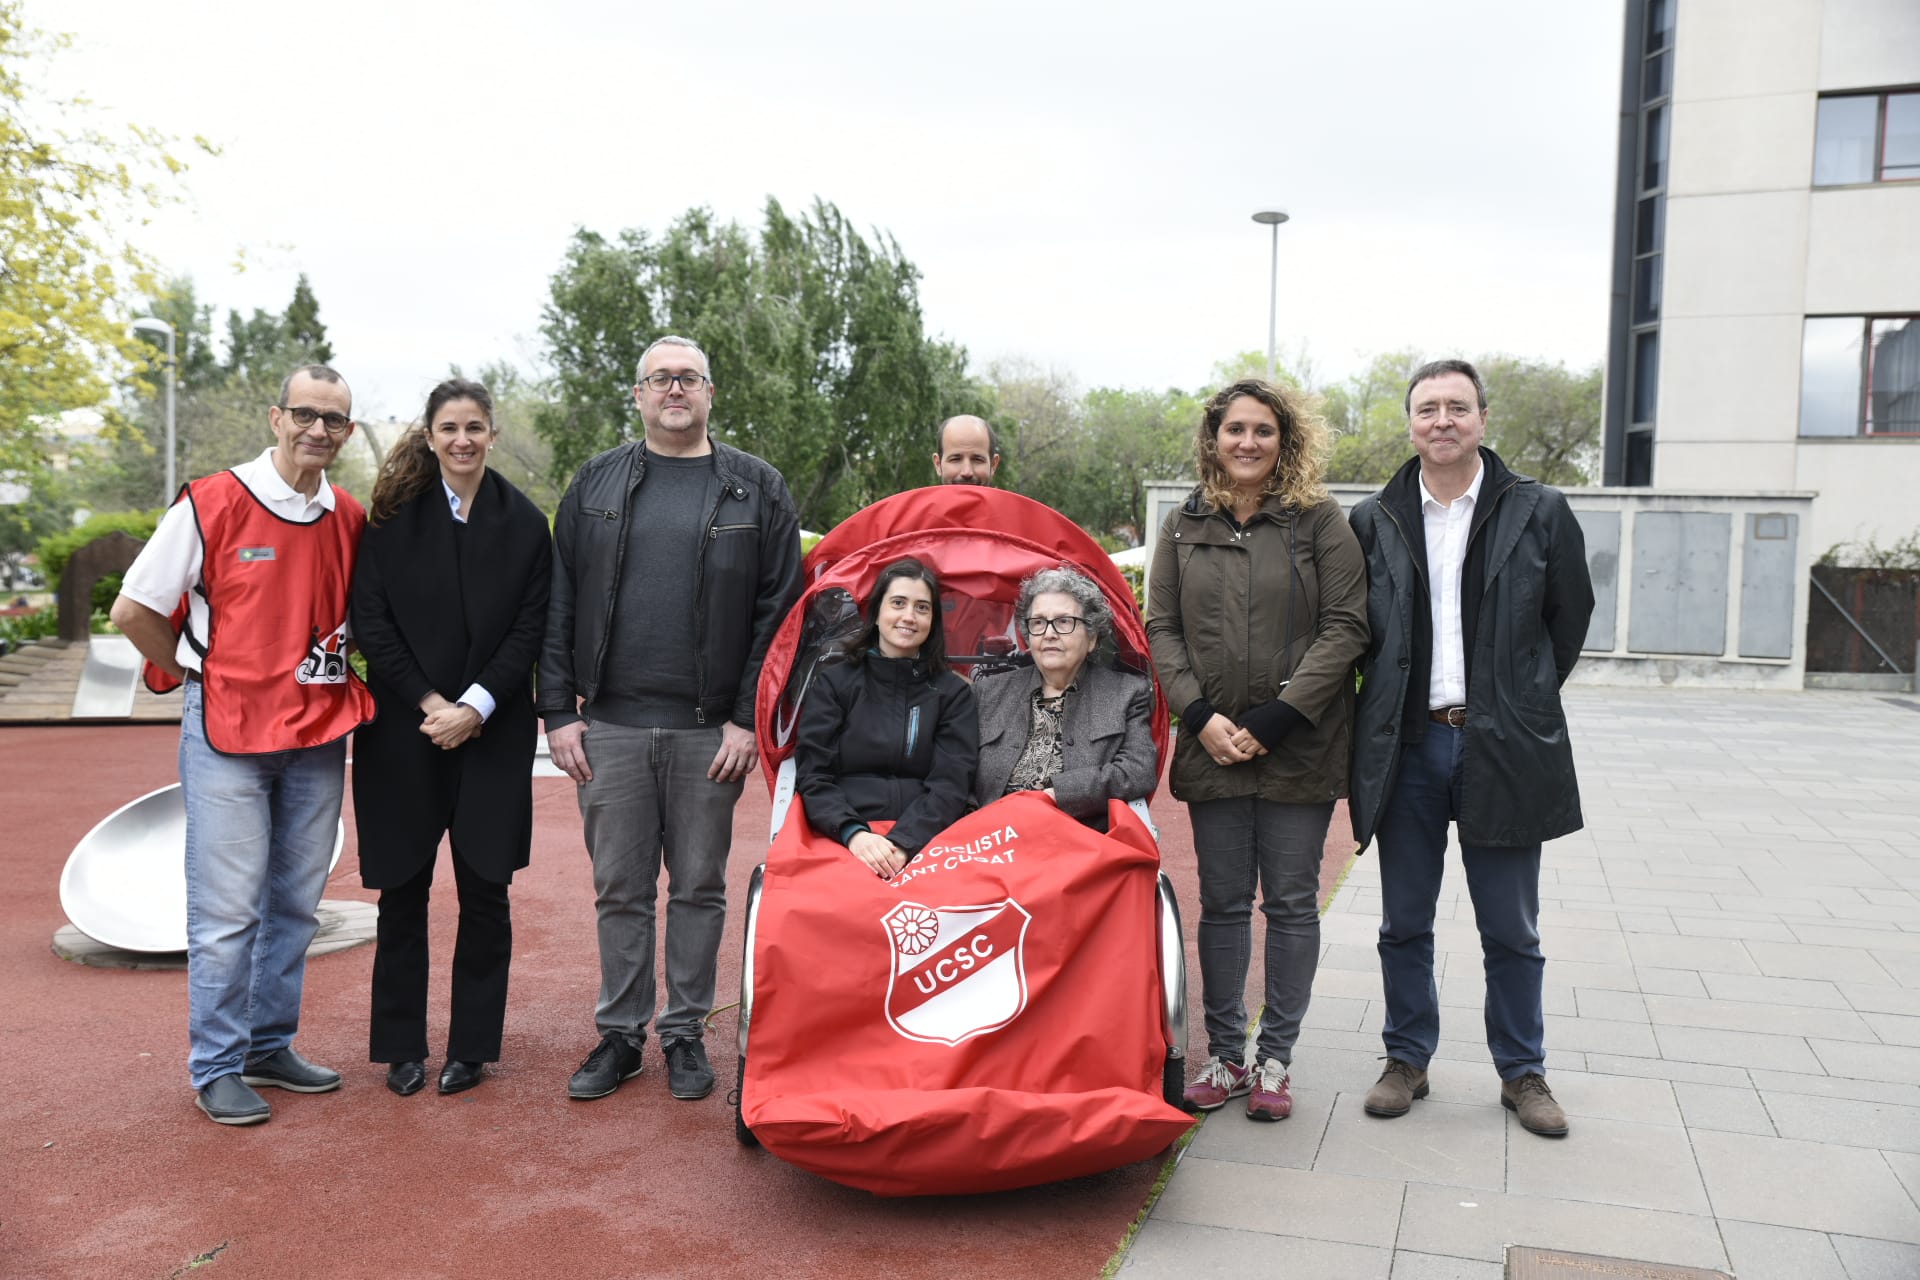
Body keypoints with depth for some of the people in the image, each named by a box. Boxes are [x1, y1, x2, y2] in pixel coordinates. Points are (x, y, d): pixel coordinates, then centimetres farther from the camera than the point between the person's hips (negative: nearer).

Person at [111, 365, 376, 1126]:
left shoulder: (350, 520, 5)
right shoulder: (212, 504, -9)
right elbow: (133, 611, -5)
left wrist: (332, 677, 7)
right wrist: (189, 674, 3)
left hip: (319, 736, 5)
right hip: (227, 734, -5)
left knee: (295, 903, 12)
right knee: (226, 910, 0)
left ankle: (269, 1047, 26)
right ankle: (216, 1067, 13)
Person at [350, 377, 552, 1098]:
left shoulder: (523, 523, 3)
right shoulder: (393, 517, 3)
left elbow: (530, 628, 0)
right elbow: (371, 621, -1)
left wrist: (476, 705, -11)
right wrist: (427, 702, -10)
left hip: (491, 732, 0)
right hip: (404, 729, 0)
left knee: (485, 891, 4)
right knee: (403, 891, 6)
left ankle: (473, 1045, 17)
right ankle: (401, 1045, 19)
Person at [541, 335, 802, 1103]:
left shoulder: (756, 490, 4)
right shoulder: (596, 484, 10)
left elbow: (778, 608, 0)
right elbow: (559, 604, 8)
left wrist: (748, 719, -7)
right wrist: (559, 711, 0)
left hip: (711, 731, -1)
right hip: (611, 727, 1)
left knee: (700, 888, 8)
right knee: (619, 889, 8)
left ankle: (685, 1033, 22)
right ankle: (620, 1033, 22)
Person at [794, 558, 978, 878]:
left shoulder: (954, 693, 15)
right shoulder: (833, 683, 14)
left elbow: (951, 784, 3)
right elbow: (812, 776, 5)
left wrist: (903, 843, -14)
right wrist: (854, 834, -14)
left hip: (924, 845, 1)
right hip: (840, 841, 0)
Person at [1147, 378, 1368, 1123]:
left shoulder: (1321, 521, 0)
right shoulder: (1184, 526, 9)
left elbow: (1345, 627, -6)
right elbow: (1160, 628, 6)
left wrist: (1278, 716, -14)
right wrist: (1201, 714, -8)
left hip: (1300, 749, -2)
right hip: (1212, 747, 2)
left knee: (1291, 904, 5)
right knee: (1223, 904, 8)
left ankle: (1275, 1059, 18)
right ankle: (1225, 1055, 20)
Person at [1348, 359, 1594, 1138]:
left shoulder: (1539, 512, 1)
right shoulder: (1373, 522, 4)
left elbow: (1570, 616, 9)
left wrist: (1523, 707, 8)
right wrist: (1389, 707, 6)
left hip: (1504, 749, -1)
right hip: (1407, 748, 1)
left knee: (1511, 930, 9)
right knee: (1404, 924, 10)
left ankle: (1522, 1072, 25)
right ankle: (1407, 1060, 25)